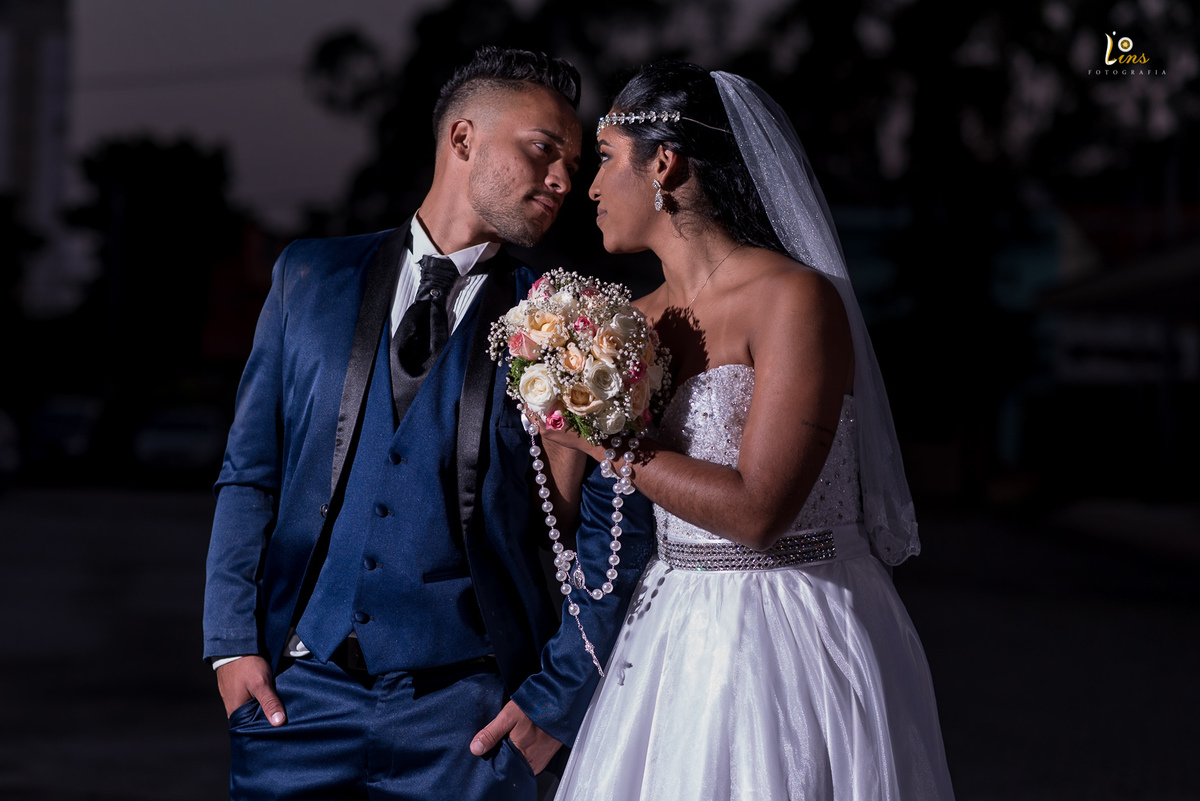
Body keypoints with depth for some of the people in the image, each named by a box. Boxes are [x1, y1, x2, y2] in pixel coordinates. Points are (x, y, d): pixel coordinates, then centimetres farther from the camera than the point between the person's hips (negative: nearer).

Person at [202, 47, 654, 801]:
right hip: (298, 688, 2)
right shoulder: (313, 277, 8)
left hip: (465, 710, -1)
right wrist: (234, 641, 0)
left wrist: (556, 702, -3)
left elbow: (618, 526, 1)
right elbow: (250, 470, 8)